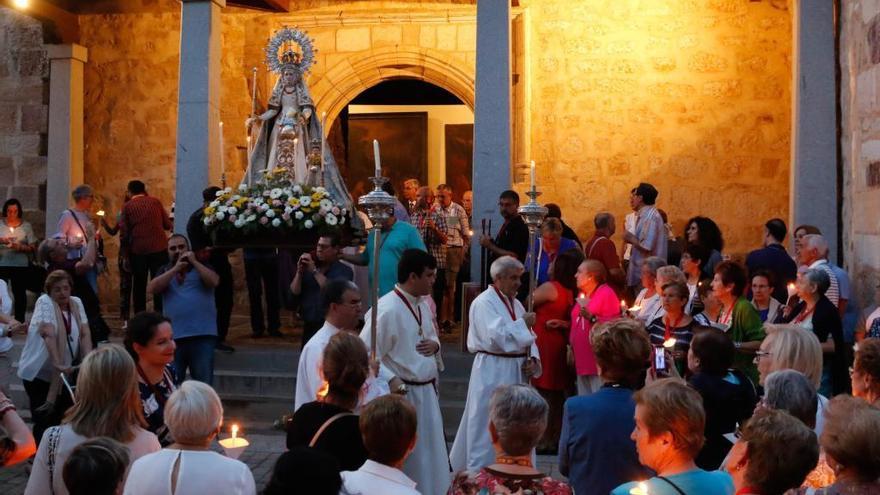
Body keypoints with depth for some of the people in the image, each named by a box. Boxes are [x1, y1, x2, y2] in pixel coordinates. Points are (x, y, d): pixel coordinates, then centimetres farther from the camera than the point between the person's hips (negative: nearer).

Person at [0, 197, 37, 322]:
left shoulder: (26, 226, 3)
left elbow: (33, 248, 1)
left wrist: (20, 247, -16)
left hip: (21, 266, 0)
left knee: (19, 293, 5)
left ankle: (19, 321, 13)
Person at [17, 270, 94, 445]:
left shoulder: (76, 303, 3)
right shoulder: (44, 302, -13)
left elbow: (85, 334, -4)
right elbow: (48, 335, -25)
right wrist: (58, 364, -35)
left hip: (65, 373, 5)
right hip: (38, 373, -5)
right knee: (44, 420, -6)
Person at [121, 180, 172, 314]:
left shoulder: (127, 206, 2)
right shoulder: (155, 201, 3)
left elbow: (124, 233, 0)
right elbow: (168, 225, 2)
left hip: (138, 250, 0)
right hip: (159, 248, 0)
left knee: (139, 285, 9)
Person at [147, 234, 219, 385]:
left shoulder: (202, 266, 11)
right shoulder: (165, 271, 14)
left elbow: (214, 282, -9)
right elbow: (152, 289, -4)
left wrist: (194, 262, -10)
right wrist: (175, 269, -9)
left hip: (203, 334, -2)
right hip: (174, 336, 2)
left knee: (203, 382, 0)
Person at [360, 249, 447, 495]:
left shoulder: (423, 305, 7)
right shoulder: (386, 310, -19)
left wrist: (434, 345, 1)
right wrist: (390, 380, -27)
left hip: (427, 392, 8)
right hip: (402, 394, -8)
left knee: (429, 456, 16)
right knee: (403, 460, 3)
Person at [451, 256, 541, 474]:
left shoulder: (515, 303, 14)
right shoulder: (484, 303, -12)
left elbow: (527, 339, 14)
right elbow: (496, 337, -23)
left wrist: (533, 360, -4)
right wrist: (523, 323, -13)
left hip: (516, 373, 8)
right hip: (493, 374, -8)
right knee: (488, 429, -1)